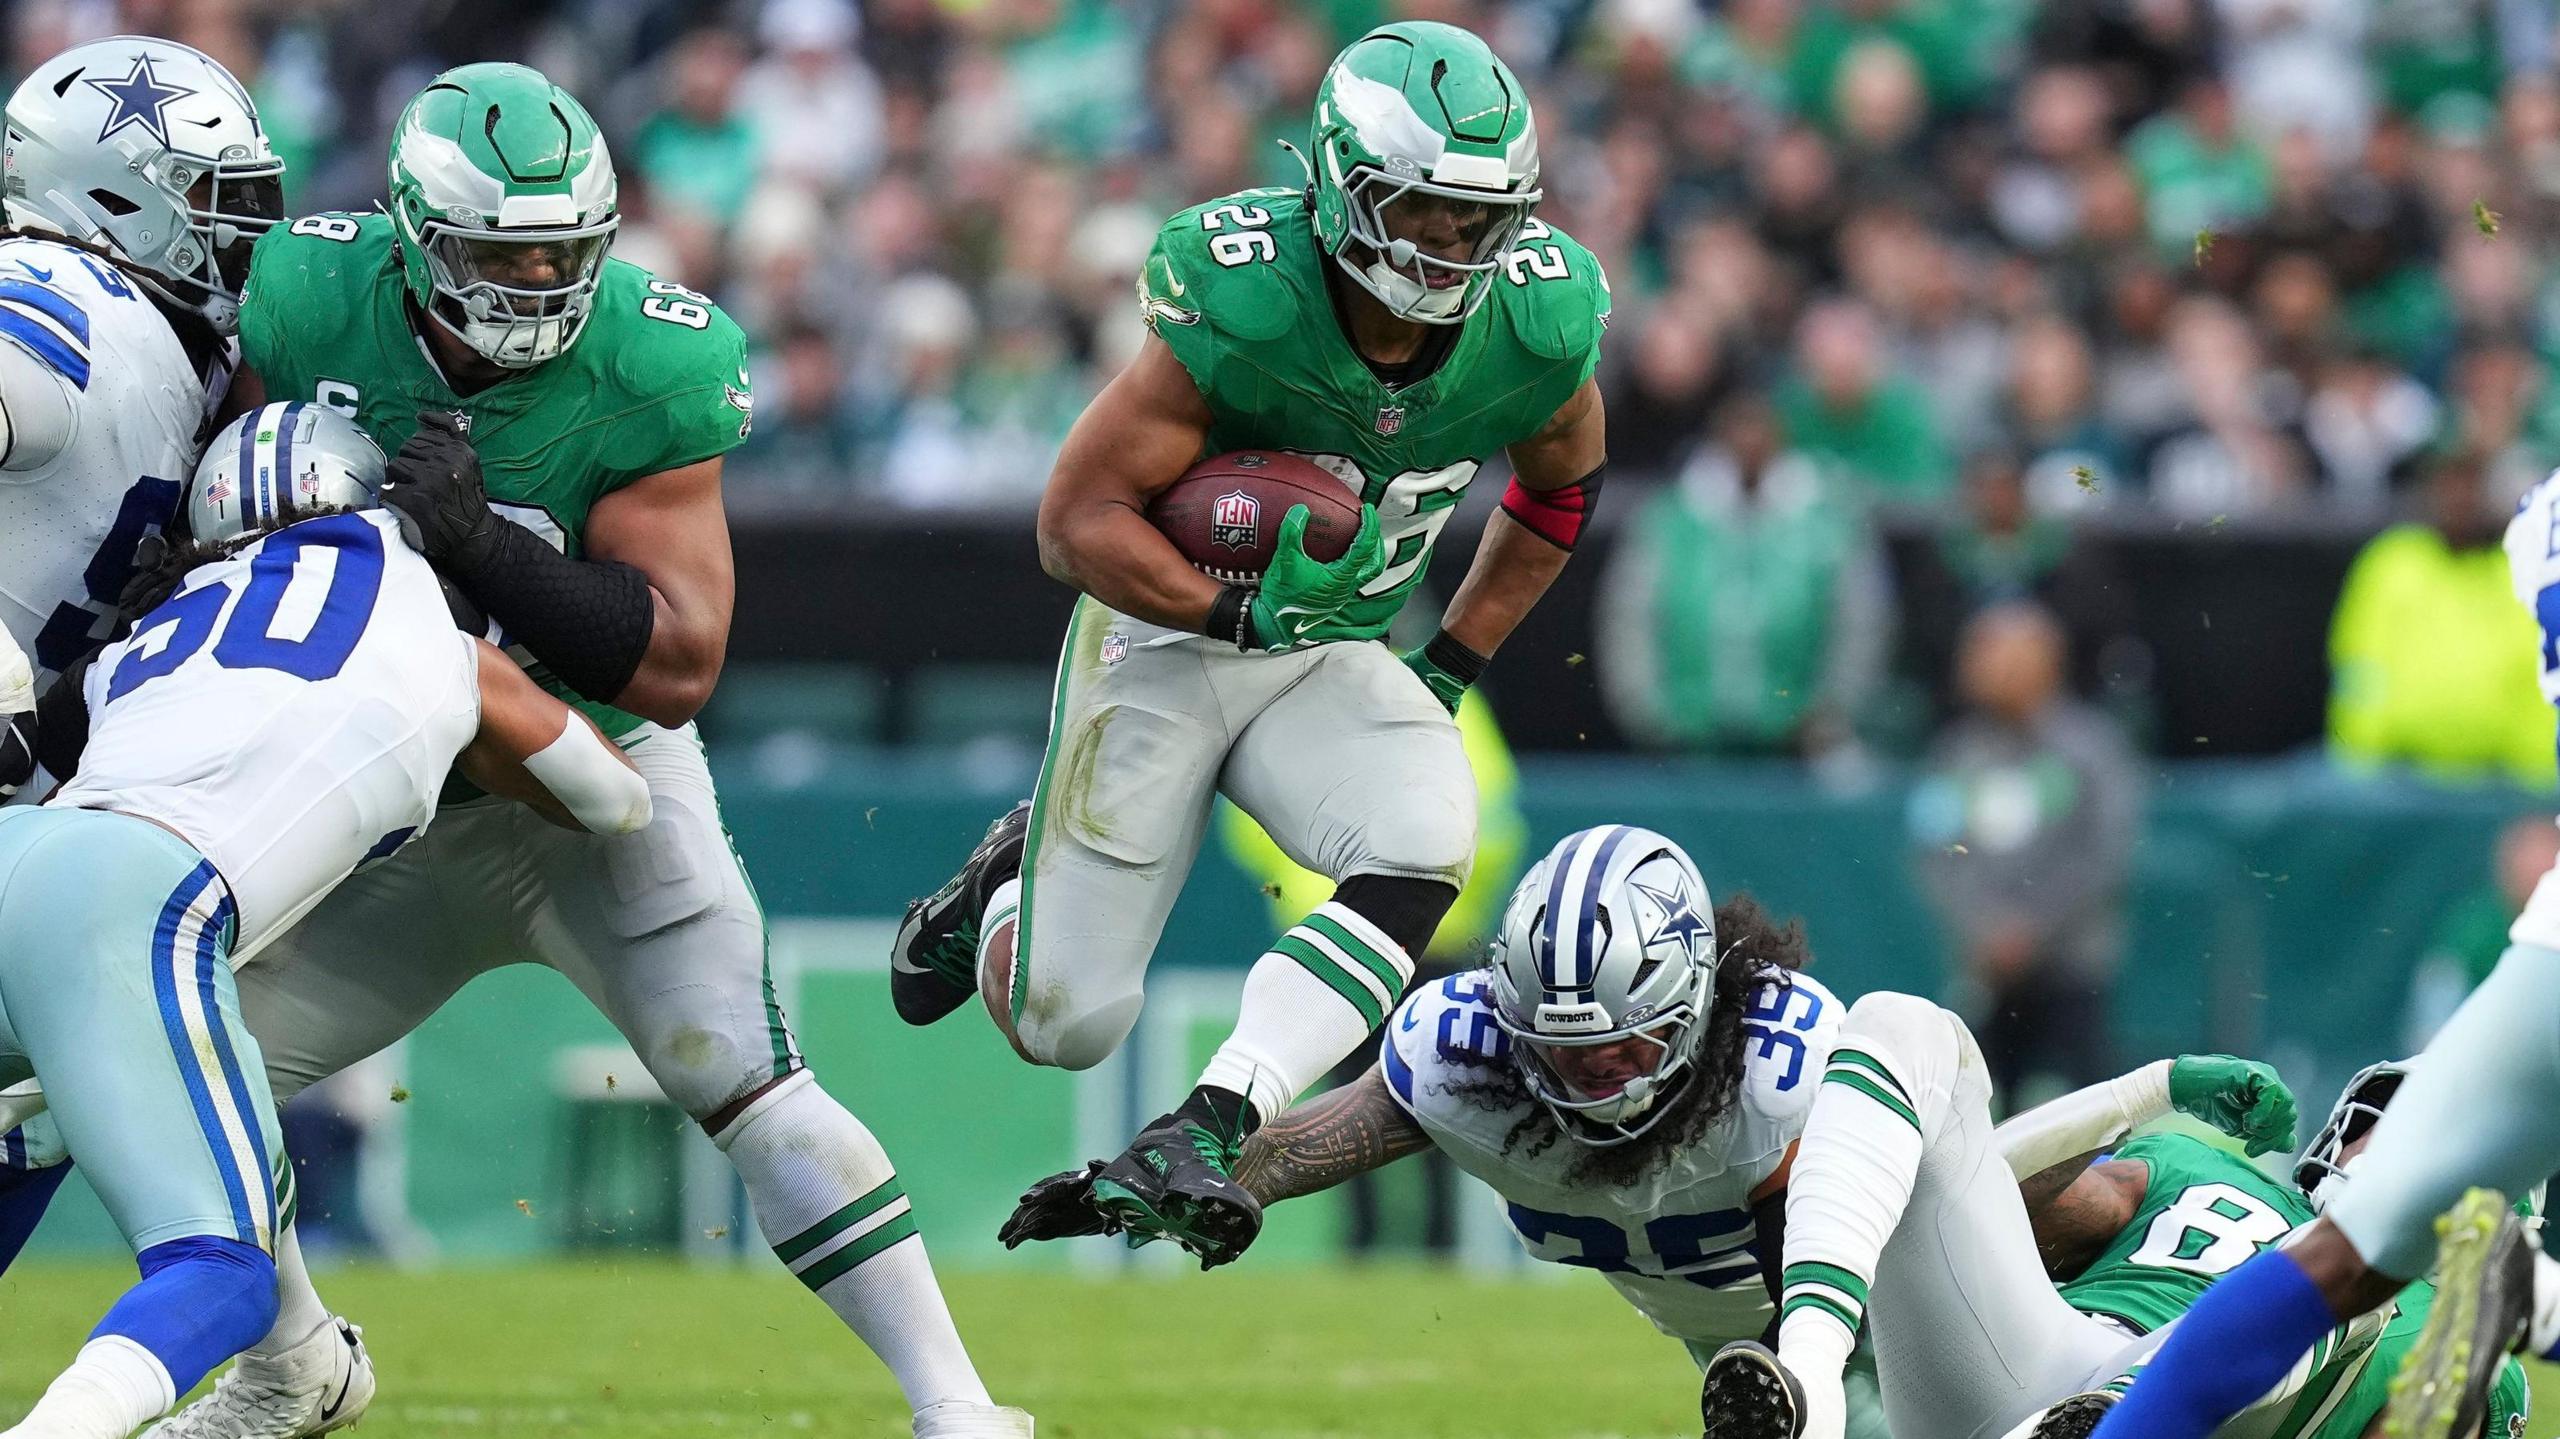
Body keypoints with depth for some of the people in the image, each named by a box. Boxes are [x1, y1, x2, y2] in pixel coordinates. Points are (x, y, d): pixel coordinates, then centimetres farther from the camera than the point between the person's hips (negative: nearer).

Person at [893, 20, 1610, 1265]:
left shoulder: (1533, 327, -15)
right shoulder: (1243, 309, -28)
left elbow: (1561, 489, 9)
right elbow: (1075, 521, -22)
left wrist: (1450, 671, 6)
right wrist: (1242, 616, -34)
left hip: (1331, 664, 4)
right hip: (1165, 645, -4)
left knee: (1429, 846, -29)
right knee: (1064, 1025, -4)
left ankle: (1202, 1133, -30)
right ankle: (1014, 886, 33)